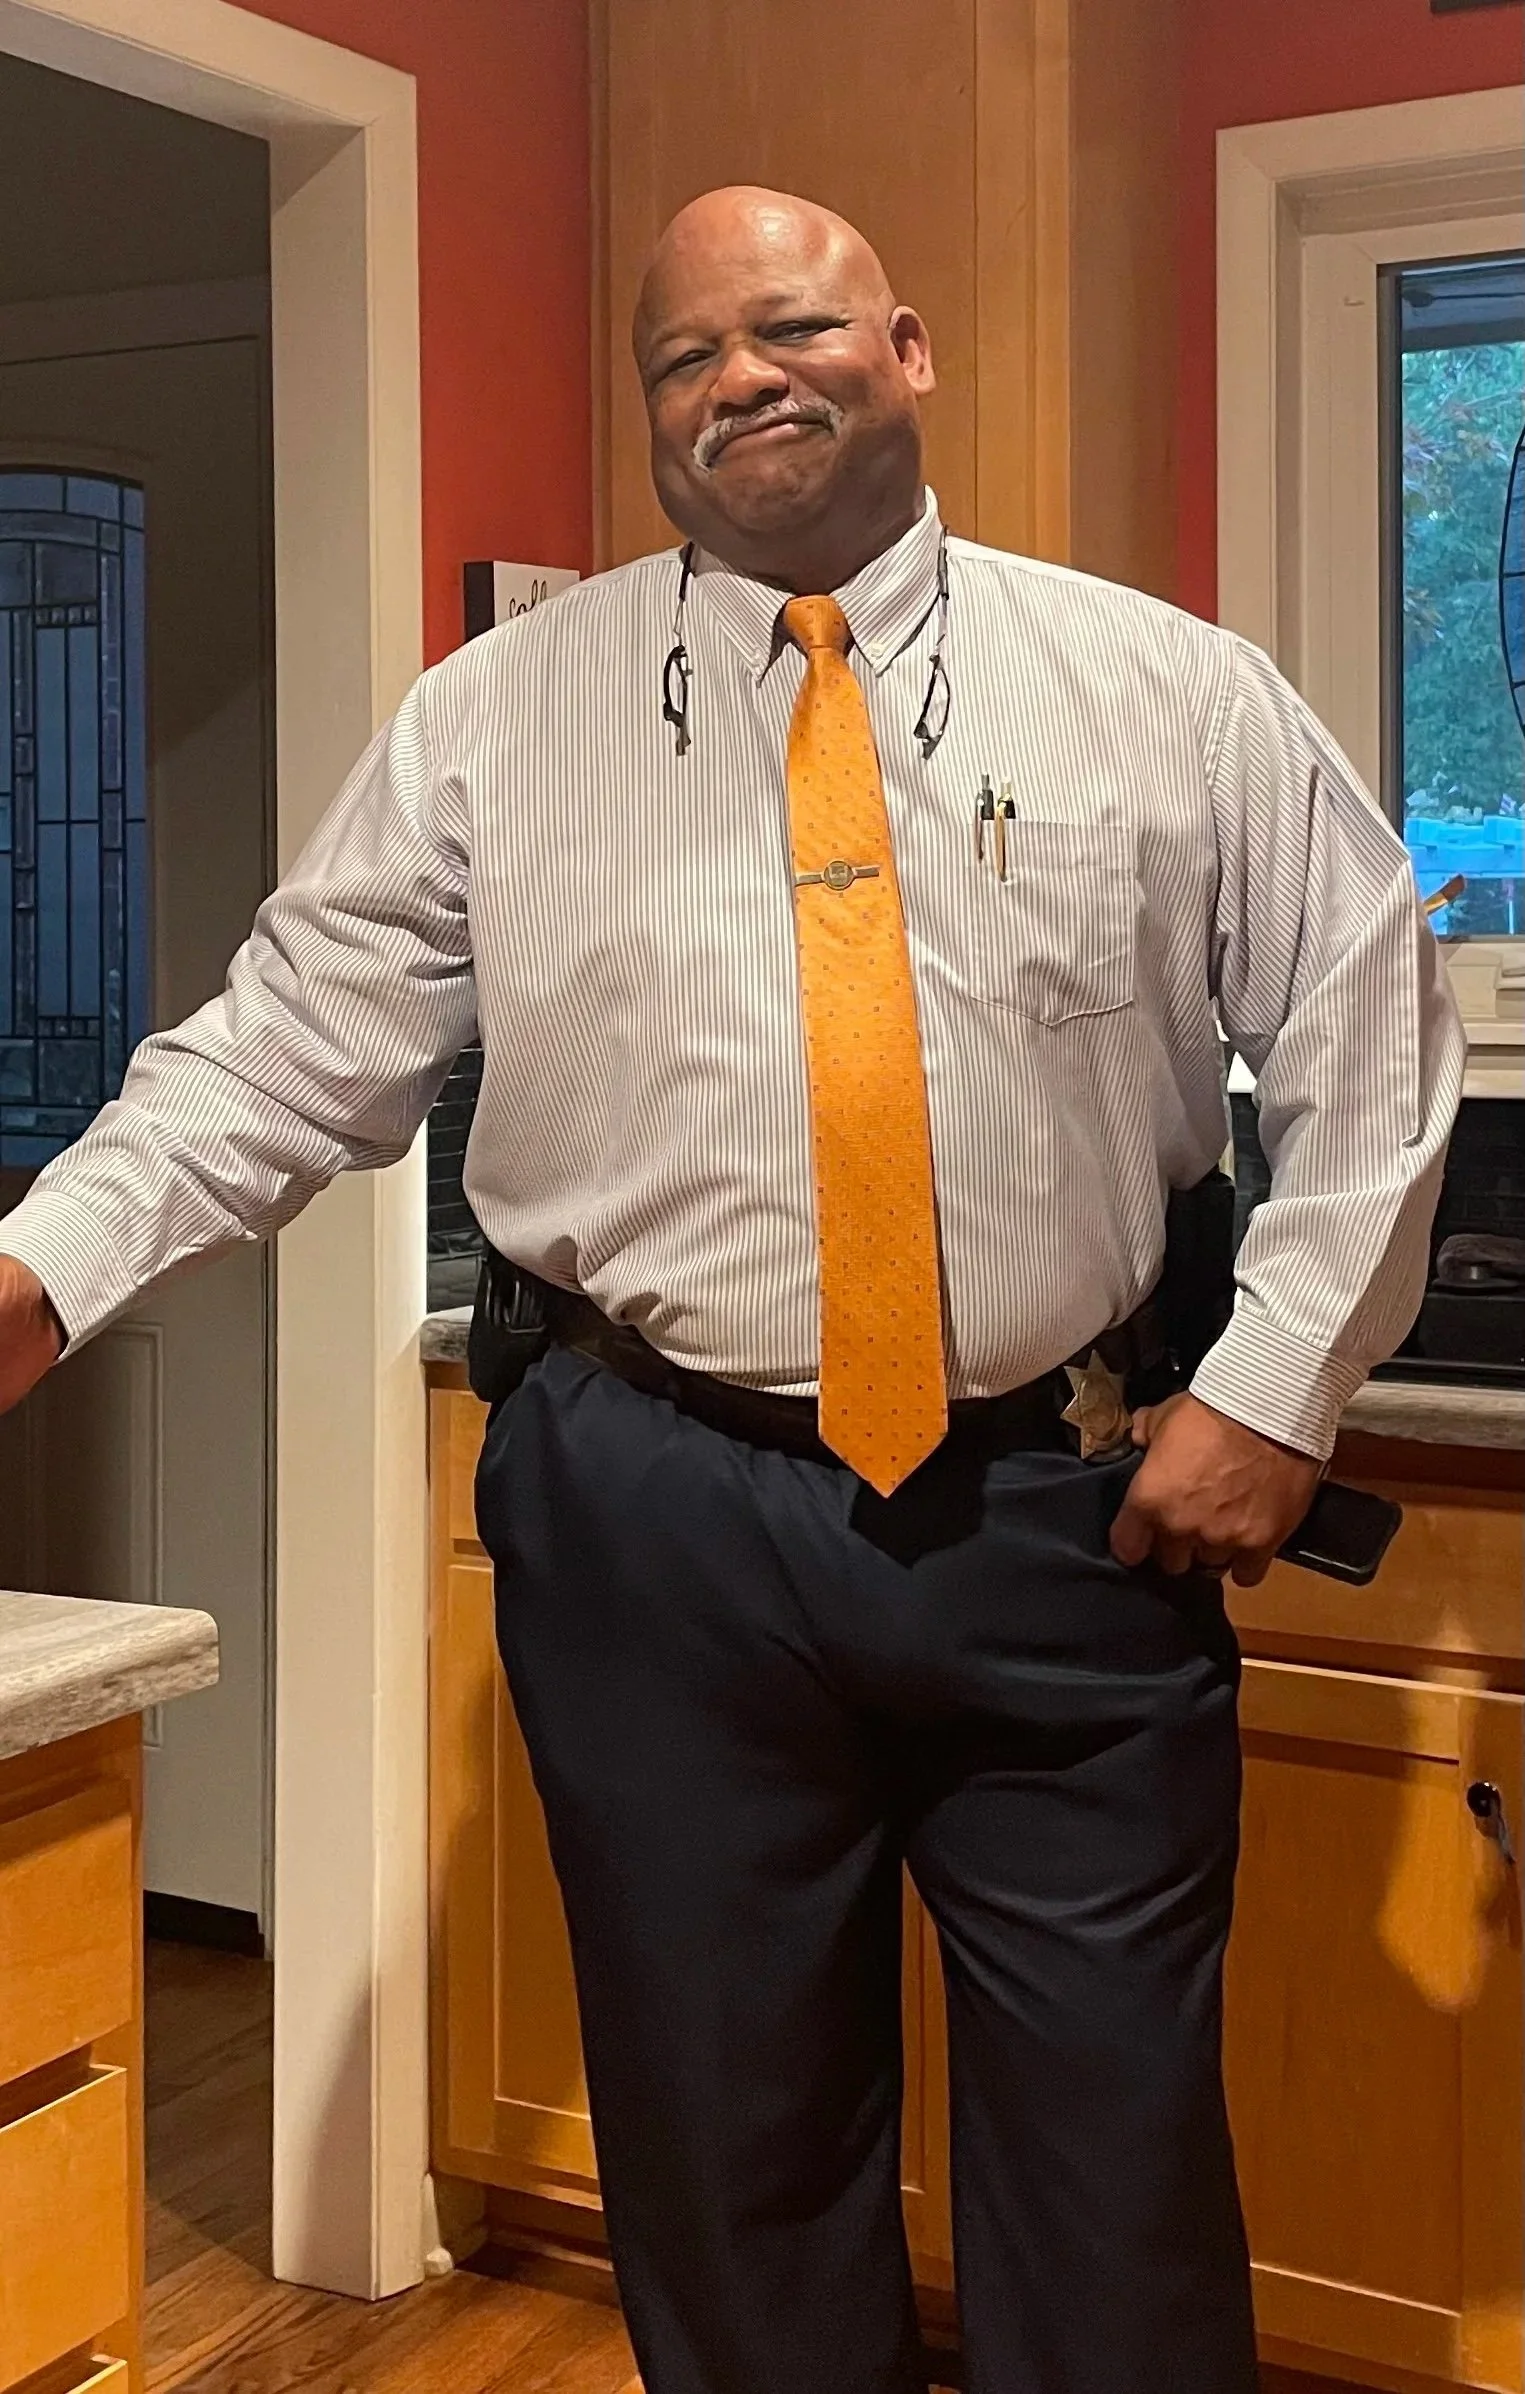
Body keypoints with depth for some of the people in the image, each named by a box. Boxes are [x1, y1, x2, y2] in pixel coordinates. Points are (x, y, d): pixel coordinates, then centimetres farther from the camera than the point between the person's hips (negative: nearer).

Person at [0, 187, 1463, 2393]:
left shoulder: (1173, 693, 3)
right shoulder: (497, 718, 3)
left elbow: (1373, 1043, 7)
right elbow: (292, 1048, 1)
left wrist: (1279, 1384, -1)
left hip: (1075, 1522, 0)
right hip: (660, 1525, 1)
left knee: (1116, 2155, 11)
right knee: (730, 2158, 14)